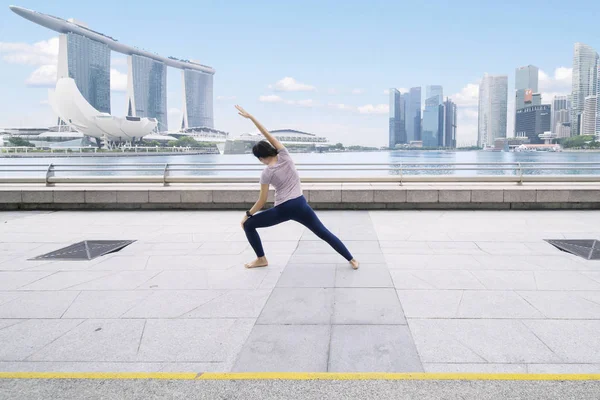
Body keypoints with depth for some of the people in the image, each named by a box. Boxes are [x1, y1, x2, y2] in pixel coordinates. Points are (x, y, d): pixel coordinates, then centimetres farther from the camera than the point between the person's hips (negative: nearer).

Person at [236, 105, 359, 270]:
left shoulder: (266, 173, -6)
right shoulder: (285, 156, 0)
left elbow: (262, 201, -3)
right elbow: (269, 135, 5)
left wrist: (247, 214, 11)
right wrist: (251, 117, 7)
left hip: (282, 210, -3)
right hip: (301, 205, 4)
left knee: (248, 225, 13)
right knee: (324, 233, 8)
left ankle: (261, 259, 15)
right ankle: (351, 260, 4)